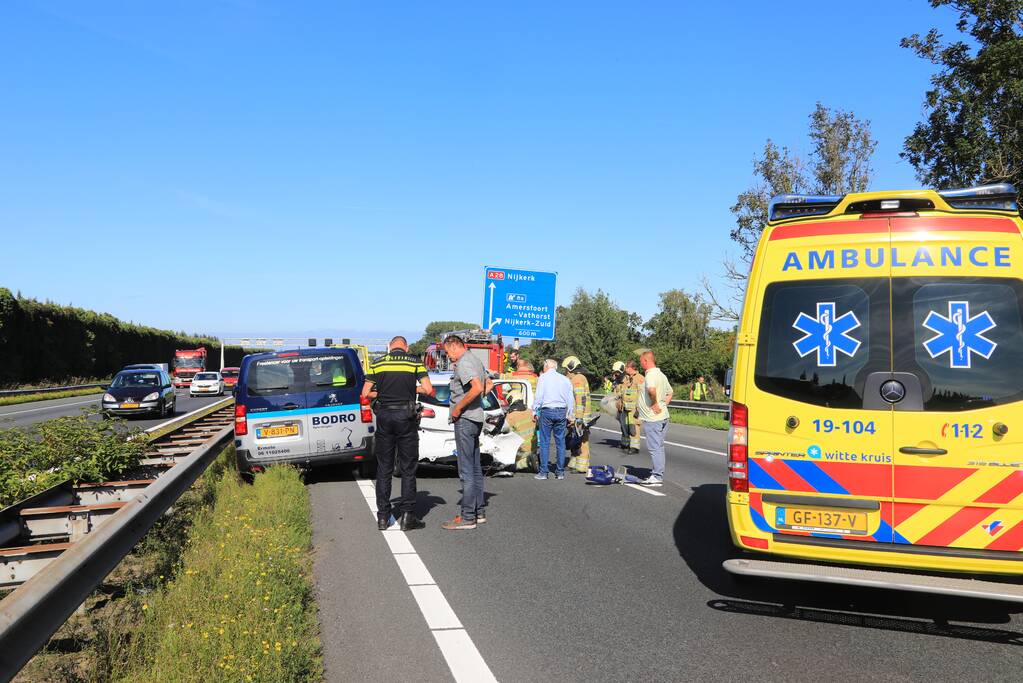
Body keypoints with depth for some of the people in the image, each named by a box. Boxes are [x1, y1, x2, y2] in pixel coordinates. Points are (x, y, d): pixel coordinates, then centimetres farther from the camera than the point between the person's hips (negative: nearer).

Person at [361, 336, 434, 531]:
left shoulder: (377, 363, 5)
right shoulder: (415, 361, 1)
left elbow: (366, 393, 2)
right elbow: (428, 390, -4)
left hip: (384, 416, 2)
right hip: (406, 417, -2)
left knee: (383, 469, 9)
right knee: (408, 469, 4)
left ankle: (383, 517, 11)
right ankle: (407, 516, 3)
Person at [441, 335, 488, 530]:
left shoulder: (464, 363, -15)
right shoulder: (475, 360, 17)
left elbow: (477, 388, -29)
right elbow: (487, 382, 30)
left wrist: (458, 407, -19)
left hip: (465, 419, -10)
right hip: (476, 418, 10)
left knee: (466, 469, -7)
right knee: (475, 467, 14)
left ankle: (467, 517, -5)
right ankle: (479, 512, 21)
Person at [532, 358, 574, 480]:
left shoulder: (543, 377, 0)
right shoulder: (565, 379, 12)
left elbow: (538, 396, -6)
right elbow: (571, 399, 13)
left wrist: (535, 412, 0)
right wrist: (570, 415, 19)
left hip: (547, 411, -4)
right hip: (561, 412, 4)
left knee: (544, 442, -1)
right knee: (560, 442, 7)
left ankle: (543, 472, -2)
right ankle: (560, 472, 9)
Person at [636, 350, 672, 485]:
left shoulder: (651, 374, -16)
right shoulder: (661, 375, 16)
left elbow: (651, 389, -37)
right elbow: (669, 394, 26)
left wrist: (655, 404, -23)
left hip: (652, 418, -10)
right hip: (662, 417, 10)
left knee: (655, 447, -6)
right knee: (658, 447, 15)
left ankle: (657, 477, -4)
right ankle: (656, 473, 23)